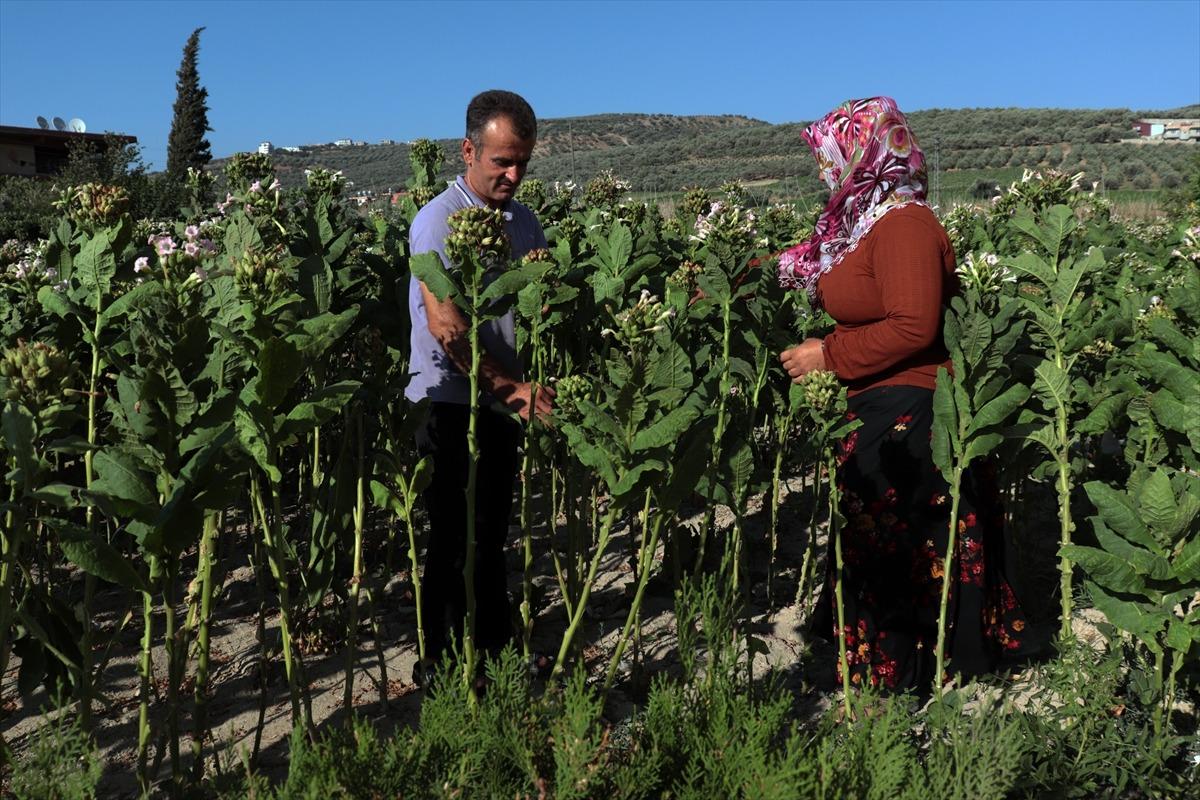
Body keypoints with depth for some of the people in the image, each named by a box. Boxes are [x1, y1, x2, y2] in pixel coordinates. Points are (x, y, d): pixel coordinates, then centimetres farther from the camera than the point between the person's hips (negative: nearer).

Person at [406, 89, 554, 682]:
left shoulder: (524, 221, 11)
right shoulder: (439, 220, -11)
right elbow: (445, 326, -21)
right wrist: (509, 385, -23)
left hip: (502, 407, 7)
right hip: (451, 404, -6)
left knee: (492, 540, 16)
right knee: (456, 543, 1)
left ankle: (495, 655, 30)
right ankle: (442, 667, 15)